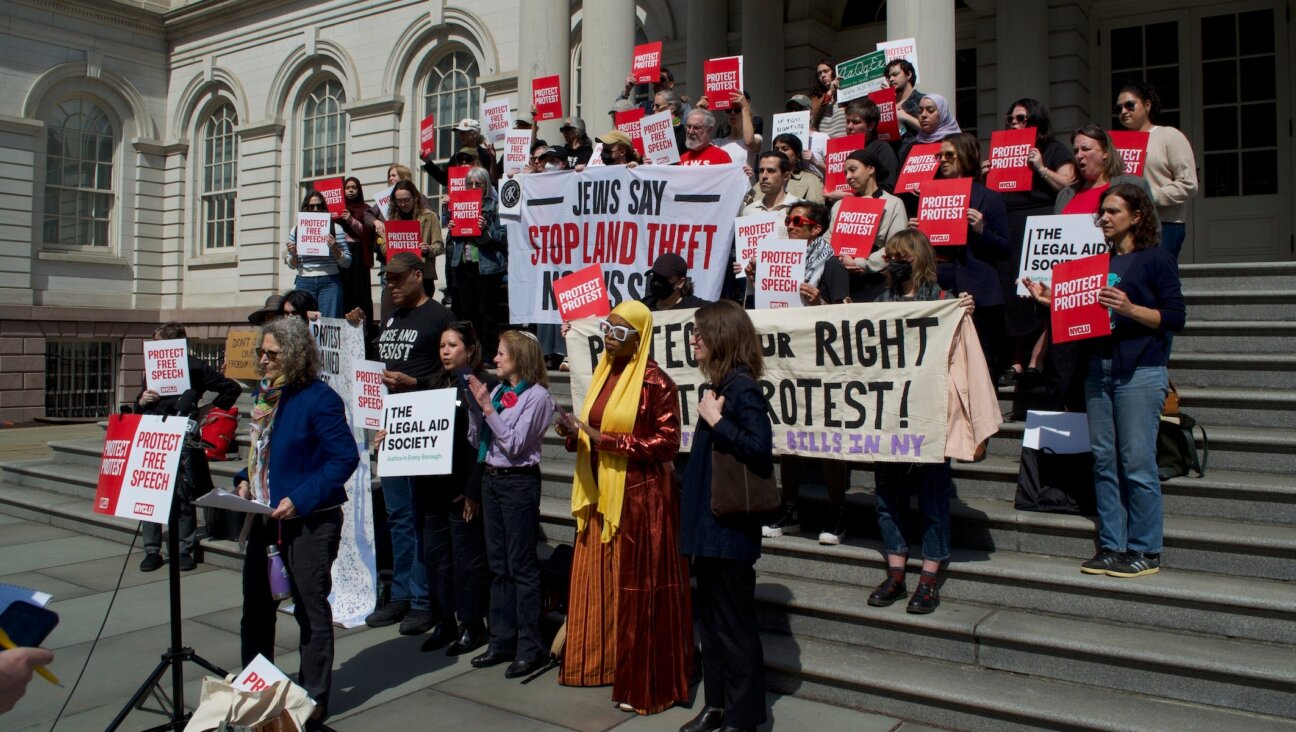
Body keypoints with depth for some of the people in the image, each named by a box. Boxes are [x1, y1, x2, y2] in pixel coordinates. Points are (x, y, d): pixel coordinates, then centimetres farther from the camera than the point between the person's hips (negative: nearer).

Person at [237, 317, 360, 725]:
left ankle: (314, 699, 18)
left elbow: (345, 458, -20)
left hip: (310, 522, -8)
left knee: (311, 610, 4)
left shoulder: (319, 398, -17)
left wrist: (300, 500, -23)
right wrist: (245, 479, 3)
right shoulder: (266, 395, 8)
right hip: (266, 518, 8)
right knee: (256, 606, 17)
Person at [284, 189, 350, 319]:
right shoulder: (296, 230, 11)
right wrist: (293, 254, -3)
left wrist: (334, 248, -12)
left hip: (330, 282, -2)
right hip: (304, 283, 2)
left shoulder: (335, 228, 5)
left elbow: (347, 262, 4)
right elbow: (292, 265, 17)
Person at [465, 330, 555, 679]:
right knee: (498, 564, 13)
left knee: (522, 565, -2)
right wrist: (475, 406, -2)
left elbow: (515, 444, -17)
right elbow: (476, 440, 10)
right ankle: (502, 640, 22)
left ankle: (529, 647, 6)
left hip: (518, 481, -7)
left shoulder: (536, 395, -9)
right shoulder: (497, 391, 9)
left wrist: (488, 408, -16)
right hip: (491, 479, 7)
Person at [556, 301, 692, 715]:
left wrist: (606, 440, -21)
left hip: (640, 496, -7)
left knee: (637, 589, 0)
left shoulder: (656, 383, -12)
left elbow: (667, 444, -16)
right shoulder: (603, 376, 11)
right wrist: (576, 434, -3)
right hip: (600, 495, 8)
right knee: (598, 581, 14)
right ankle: (600, 661, 31)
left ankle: (645, 683, 12)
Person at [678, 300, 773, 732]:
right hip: (709, 525, 10)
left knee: (734, 626, 2)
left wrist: (715, 419, -22)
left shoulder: (742, 387, -17)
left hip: (729, 529, -9)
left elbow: (761, 449, -28)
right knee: (711, 619, 17)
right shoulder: (722, 384, 10)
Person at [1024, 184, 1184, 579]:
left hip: (1140, 372, -6)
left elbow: (1176, 317, -7)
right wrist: (1052, 301, 7)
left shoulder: (1157, 259, 0)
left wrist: (1129, 309, -20)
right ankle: (1111, 546, 12)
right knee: (1103, 461, 6)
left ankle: (1145, 551, 4)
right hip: (1098, 370, 6)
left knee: (1137, 463, -6)